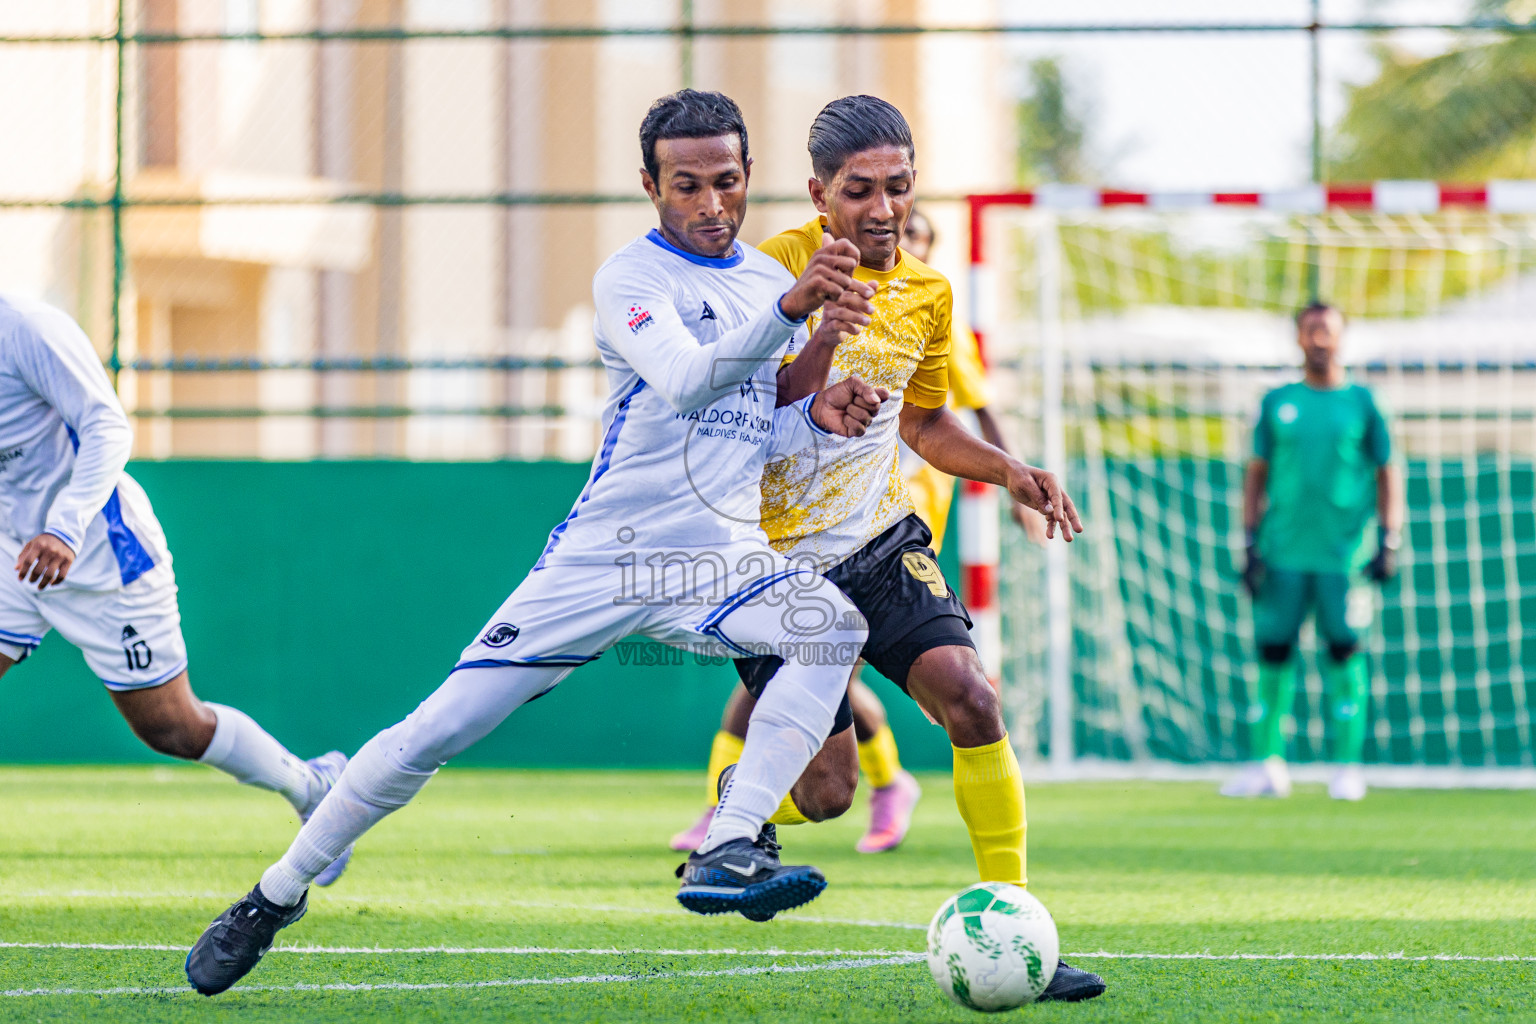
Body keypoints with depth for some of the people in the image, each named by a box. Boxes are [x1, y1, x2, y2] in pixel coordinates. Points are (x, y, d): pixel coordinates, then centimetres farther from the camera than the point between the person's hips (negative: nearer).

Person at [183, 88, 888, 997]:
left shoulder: (769, 278, 12)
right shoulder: (630, 278, -7)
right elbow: (686, 383, -27)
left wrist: (817, 415, -1)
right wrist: (789, 310, -41)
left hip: (719, 553, 4)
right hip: (605, 552, -4)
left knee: (836, 624, -28)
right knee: (436, 734, -8)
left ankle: (727, 854, -33)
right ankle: (277, 896, 12)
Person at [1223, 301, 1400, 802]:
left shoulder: (1362, 402, 6)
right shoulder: (1277, 403, 11)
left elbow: (1386, 475, 8)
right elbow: (1257, 475, 13)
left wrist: (1388, 543, -2)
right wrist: (1251, 545, 5)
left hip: (1342, 551, -2)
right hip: (1283, 551, 2)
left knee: (1344, 651, -6)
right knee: (1272, 651, 0)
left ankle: (1347, 766, 1)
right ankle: (1267, 764, 7)